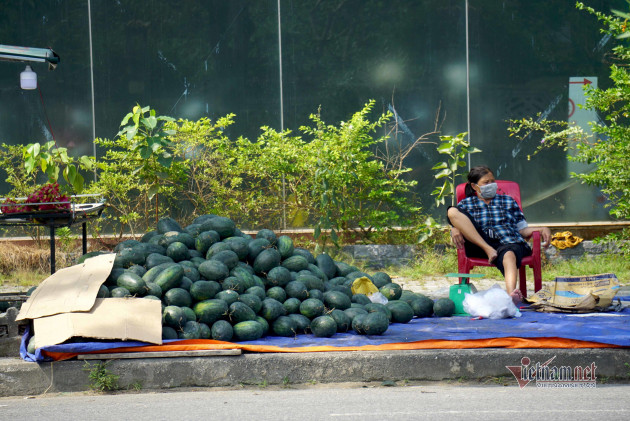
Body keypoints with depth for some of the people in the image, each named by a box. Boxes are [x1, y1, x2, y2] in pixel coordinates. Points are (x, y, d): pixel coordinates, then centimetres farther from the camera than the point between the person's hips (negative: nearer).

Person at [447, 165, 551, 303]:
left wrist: (542, 230, 3)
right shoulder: (466, 204, 26)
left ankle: (511, 293, -73)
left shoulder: (507, 201, 30)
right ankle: (488, 249, -31)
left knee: (509, 253, -42)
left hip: (508, 241, 0)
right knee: (452, 211, -20)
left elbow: (523, 229, 23)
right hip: (478, 244, 0)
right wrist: (455, 231, -12)